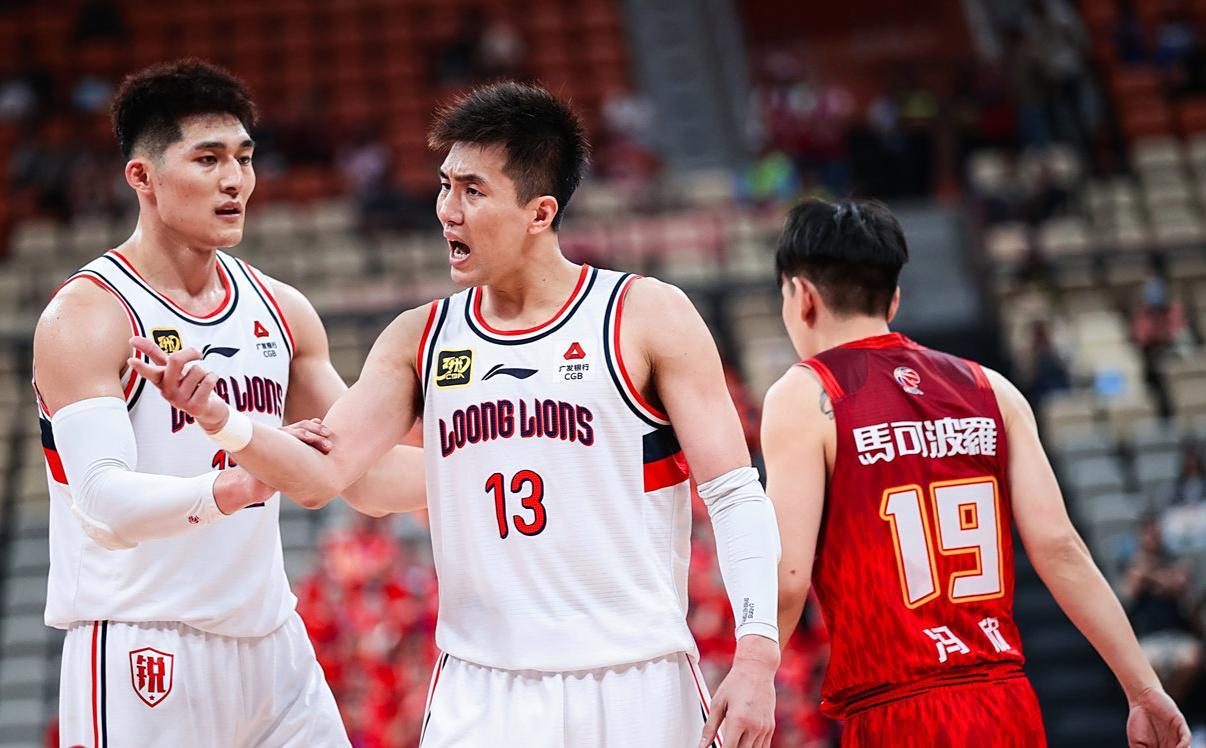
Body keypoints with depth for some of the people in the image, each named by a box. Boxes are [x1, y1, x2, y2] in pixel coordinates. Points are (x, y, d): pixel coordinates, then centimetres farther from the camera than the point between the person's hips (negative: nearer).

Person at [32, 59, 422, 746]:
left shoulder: (280, 309, 11)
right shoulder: (85, 317, -11)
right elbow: (106, 503, -24)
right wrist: (233, 487, -40)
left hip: (273, 641, 7)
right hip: (144, 655, -6)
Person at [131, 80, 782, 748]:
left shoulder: (648, 317, -1)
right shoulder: (421, 339, 9)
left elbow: (736, 497, -4)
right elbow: (323, 473, 1)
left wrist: (755, 656, -14)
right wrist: (216, 418, -18)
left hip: (634, 691, -2)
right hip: (479, 694, 3)